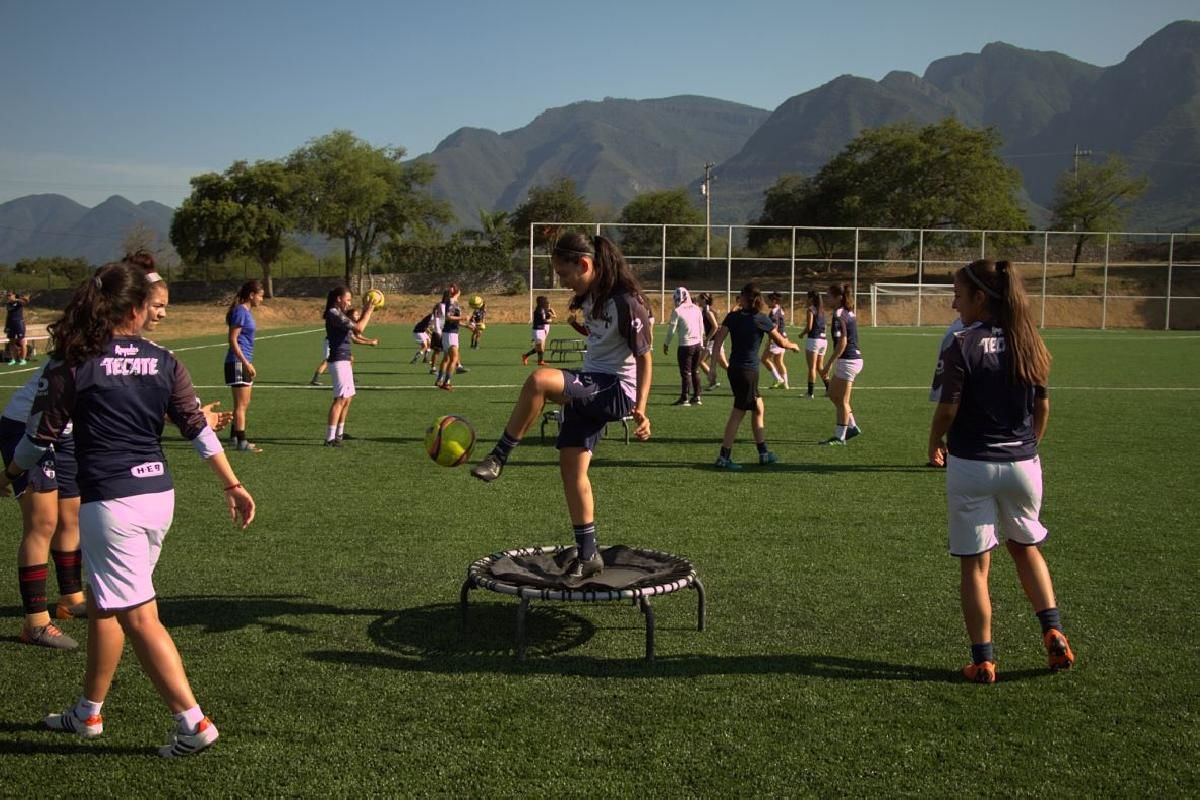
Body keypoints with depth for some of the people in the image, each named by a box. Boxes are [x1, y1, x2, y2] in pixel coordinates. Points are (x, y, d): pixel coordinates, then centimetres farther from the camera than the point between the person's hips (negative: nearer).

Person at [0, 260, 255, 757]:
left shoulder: (72, 362, -6)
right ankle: (88, 713, 33)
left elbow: (41, 436, 1)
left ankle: (193, 723, -1)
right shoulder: (162, 362, 2)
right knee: (103, 605, 20)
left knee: (139, 618, -1)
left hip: (110, 502, -5)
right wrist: (233, 485, 5)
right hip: (158, 495, 5)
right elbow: (197, 427, 1)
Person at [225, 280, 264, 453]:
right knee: (241, 404, -7)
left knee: (244, 404, 13)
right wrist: (246, 363, -21)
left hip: (244, 363, 10)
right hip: (238, 362, -10)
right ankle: (241, 442, -4)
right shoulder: (240, 311, -13)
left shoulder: (246, 312, 14)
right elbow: (232, 340, -18)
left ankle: (236, 438, 20)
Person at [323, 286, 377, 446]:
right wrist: (369, 311, -9)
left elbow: (356, 331, 17)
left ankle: (339, 433, 29)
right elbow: (359, 328, -21)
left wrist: (365, 311, 12)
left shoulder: (339, 314, 16)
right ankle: (330, 438, -15)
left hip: (344, 360, 10)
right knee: (341, 398, -13)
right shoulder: (334, 314, -14)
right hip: (339, 360, -10)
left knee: (348, 397, 18)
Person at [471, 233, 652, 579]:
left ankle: (499, 457, -15)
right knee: (571, 465, 4)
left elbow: (644, 357, -15)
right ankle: (587, 554, 16)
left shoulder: (625, 302, -17)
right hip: (589, 387, 9)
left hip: (617, 391, -9)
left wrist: (640, 408, -23)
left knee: (539, 380, -31)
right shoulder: (590, 297, 8)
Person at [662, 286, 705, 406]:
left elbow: (671, 330, -8)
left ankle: (684, 399, 5)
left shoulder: (677, 311, -11)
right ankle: (696, 397, 20)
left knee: (686, 372, 0)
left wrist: (666, 344, 5)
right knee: (695, 371, 15)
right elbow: (701, 328, 12)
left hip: (685, 345, -6)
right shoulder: (696, 308, 6)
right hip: (697, 343, 6)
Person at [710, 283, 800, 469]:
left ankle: (763, 453, 25)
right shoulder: (761, 319, -8)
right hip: (748, 371, -6)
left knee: (758, 409, 18)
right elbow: (781, 342, 2)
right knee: (738, 414, -1)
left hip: (734, 369, 6)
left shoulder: (732, 316, 3)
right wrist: (794, 346, 23)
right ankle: (724, 457, 0)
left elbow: (718, 340, -5)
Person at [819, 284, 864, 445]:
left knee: (842, 400, -1)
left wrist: (829, 363, -20)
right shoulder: (848, 313, 12)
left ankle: (839, 437, 7)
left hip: (847, 361, -10)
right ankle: (852, 426, 22)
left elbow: (842, 342, -22)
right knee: (833, 394, 18)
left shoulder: (839, 315, -16)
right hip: (854, 358, 10)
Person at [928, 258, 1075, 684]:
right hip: (1023, 462, 5)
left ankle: (983, 660, 11)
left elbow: (947, 409, -14)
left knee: (974, 563, 6)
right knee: (1026, 547, 26)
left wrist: (935, 442, 6)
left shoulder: (962, 346, -13)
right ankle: (1053, 629, 15)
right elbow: (1043, 406, 7)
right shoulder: (1029, 343, 2)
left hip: (971, 465, -4)